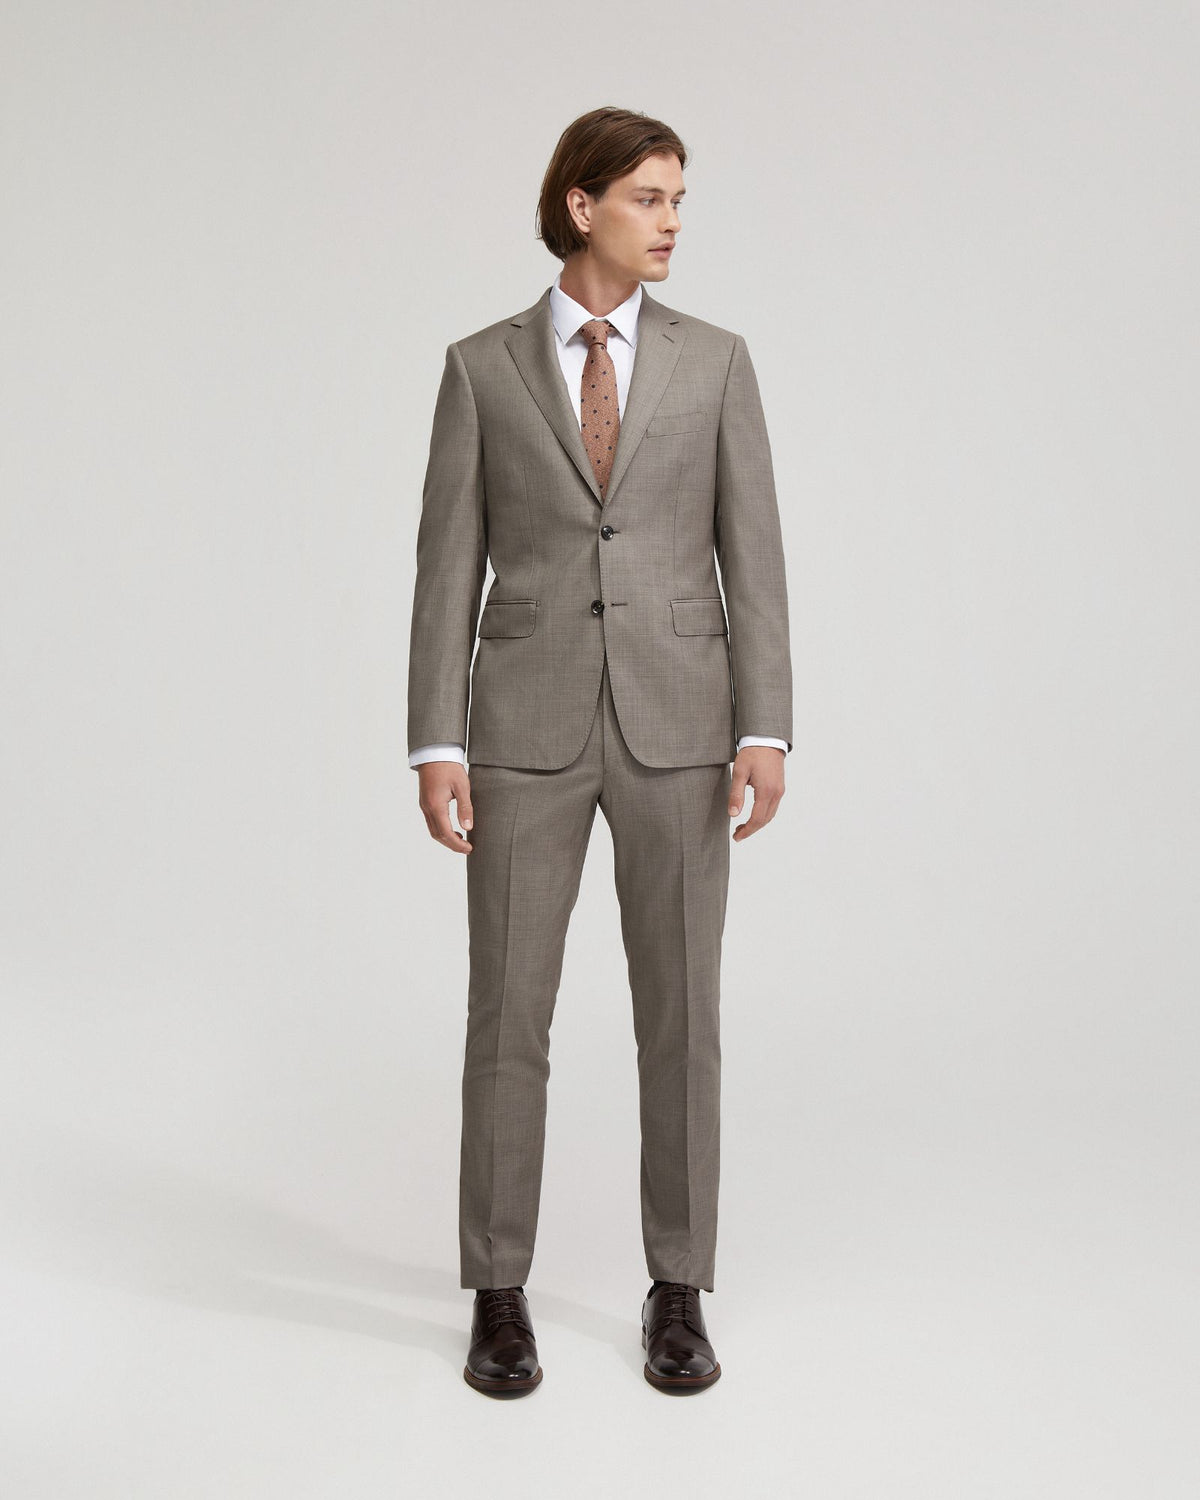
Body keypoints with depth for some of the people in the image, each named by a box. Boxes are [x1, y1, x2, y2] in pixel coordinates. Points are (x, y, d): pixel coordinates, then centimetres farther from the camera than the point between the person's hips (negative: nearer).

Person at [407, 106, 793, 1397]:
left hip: (674, 723, 1)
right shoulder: (482, 367, 5)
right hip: (529, 725, 0)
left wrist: (765, 729, -8)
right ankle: (499, 1293, 17)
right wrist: (435, 743, -6)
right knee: (507, 1013, 1)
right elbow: (449, 565, 2)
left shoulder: (716, 360, 7)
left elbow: (752, 554, 2)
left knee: (680, 1012, 3)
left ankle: (677, 1291, 19)